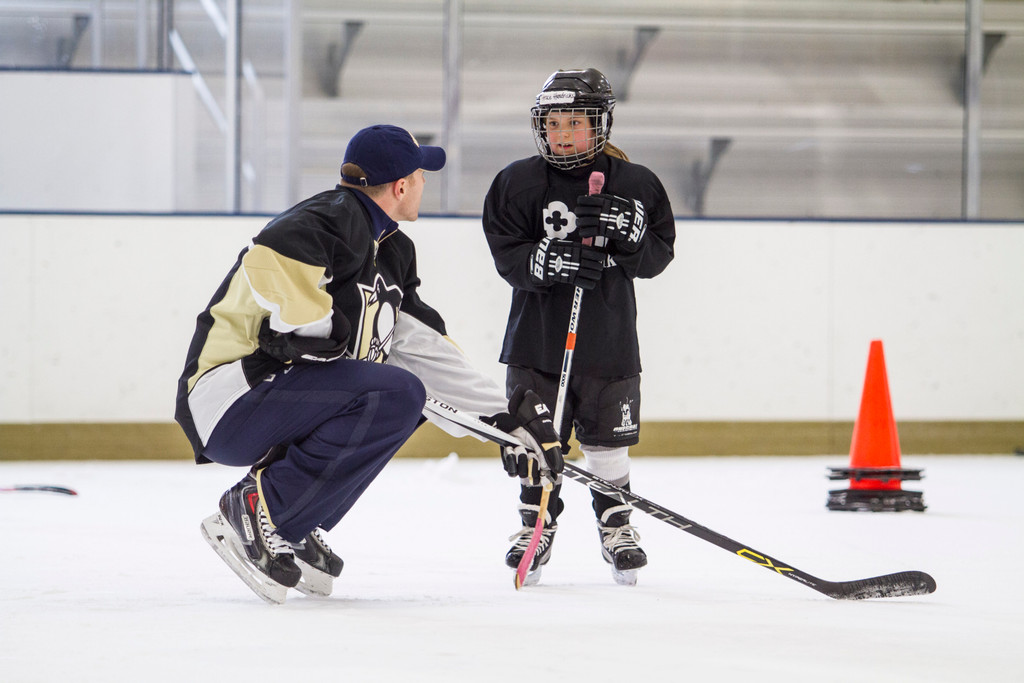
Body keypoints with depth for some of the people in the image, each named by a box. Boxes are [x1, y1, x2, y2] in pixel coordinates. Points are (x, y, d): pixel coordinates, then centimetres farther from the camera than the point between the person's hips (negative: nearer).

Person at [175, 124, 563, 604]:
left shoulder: (389, 249, 19)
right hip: (231, 406, -10)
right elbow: (269, 258, -33)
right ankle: (254, 510, -18)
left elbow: (426, 349, 20)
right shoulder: (338, 219, -12)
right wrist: (310, 329, -22)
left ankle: (298, 533, 11)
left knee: (404, 396, 19)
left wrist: (504, 418, 16)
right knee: (396, 396, -23)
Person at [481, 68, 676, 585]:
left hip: (609, 338, 0)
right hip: (538, 334, 0)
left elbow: (657, 256, -2)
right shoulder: (518, 183, -2)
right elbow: (508, 256, -7)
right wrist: (552, 262, -26)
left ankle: (616, 525, 21)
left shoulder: (634, 185, 0)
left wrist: (624, 230, -22)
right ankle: (536, 525, 19)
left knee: (608, 442, 5)